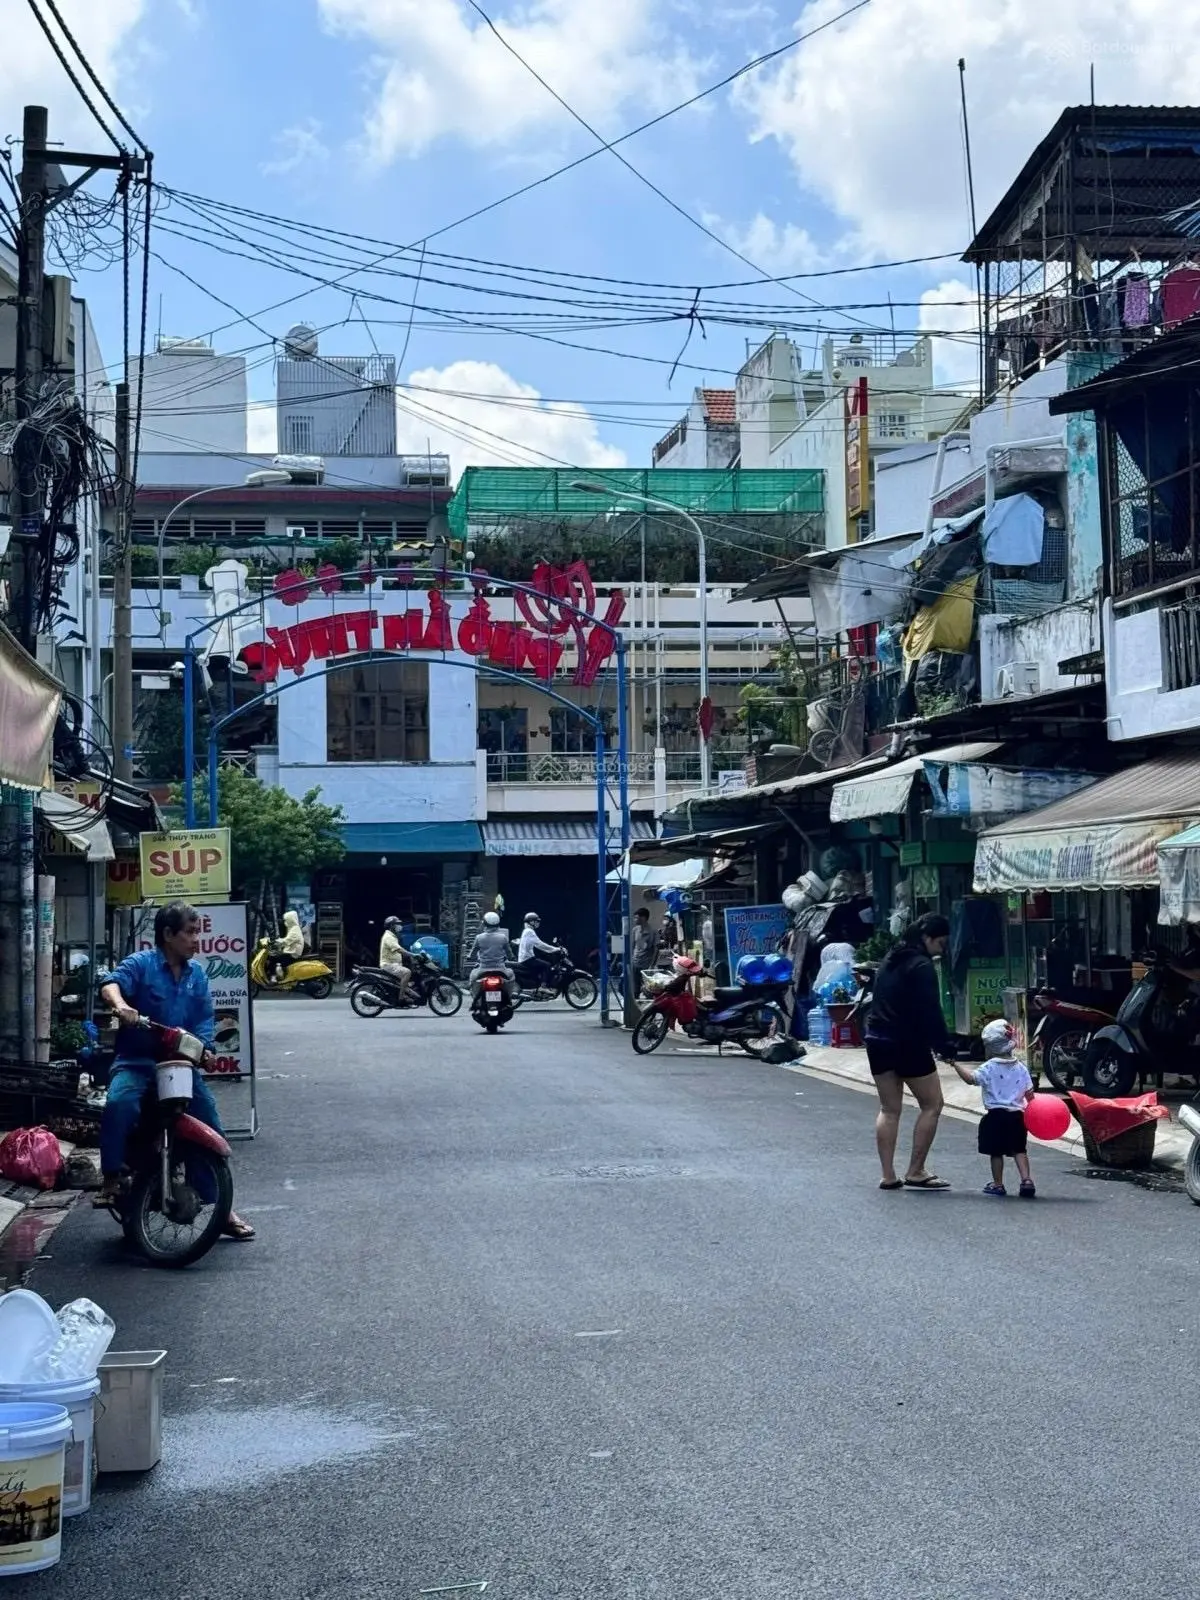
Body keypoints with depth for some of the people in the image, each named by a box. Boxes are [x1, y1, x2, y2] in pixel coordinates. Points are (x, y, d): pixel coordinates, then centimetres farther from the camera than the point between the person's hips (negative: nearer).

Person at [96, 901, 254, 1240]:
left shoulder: (196, 974, 10)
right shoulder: (141, 964, -3)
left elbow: (204, 1020, 5)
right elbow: (110, 983, -22)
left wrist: (200, 1048, -15)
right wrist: (120, 1005, -44)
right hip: (137, 1061, -4)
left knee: (211, 1127, 0)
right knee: (119, 1104, -34)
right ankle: (111, 1180, -16)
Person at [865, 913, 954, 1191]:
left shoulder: (891, 960, 14)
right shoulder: (921, 966, -13)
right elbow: (930, 1012, -18)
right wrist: (945, 1048, -13)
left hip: (878, 1041, 8)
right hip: (909, 1045, -8)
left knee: (889, 1109, 10)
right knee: (931, 1105, 3)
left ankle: (888, 1176, 7)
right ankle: (915, 1173, 2)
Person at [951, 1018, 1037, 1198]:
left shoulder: (990, 1067, -10)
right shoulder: (1021, 1067, 5)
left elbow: (970, 1078, -21)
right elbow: (1029, 1093, 6)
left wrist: (955, 1063, -15)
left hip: (995, 1116, -4)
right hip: (1016, 1115, 4)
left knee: (996, 1152, 6)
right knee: (1019, 1150, 10)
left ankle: (998, 1185, 11)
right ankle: (1027, 1180, -3)